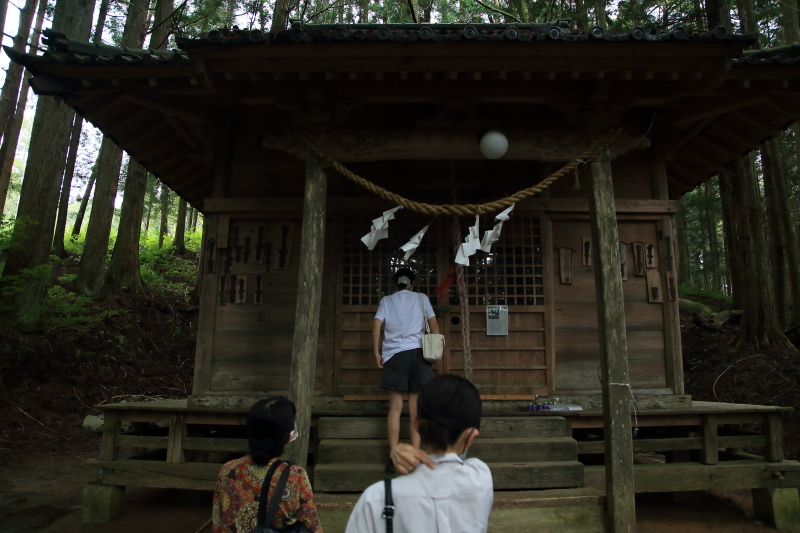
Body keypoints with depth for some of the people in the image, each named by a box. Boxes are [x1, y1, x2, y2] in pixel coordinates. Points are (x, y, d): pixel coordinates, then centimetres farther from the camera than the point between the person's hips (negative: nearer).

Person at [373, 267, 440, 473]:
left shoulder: (386, 300, 13)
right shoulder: (421, 298, 14)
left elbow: (376, 324, 0)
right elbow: (434, 324, 6)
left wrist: (377, 352, 4)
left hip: (394, 354, 0)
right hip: (417, 353, 0)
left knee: (395, 408, 0)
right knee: (416, 408, 1)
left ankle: (393, 456, -3)